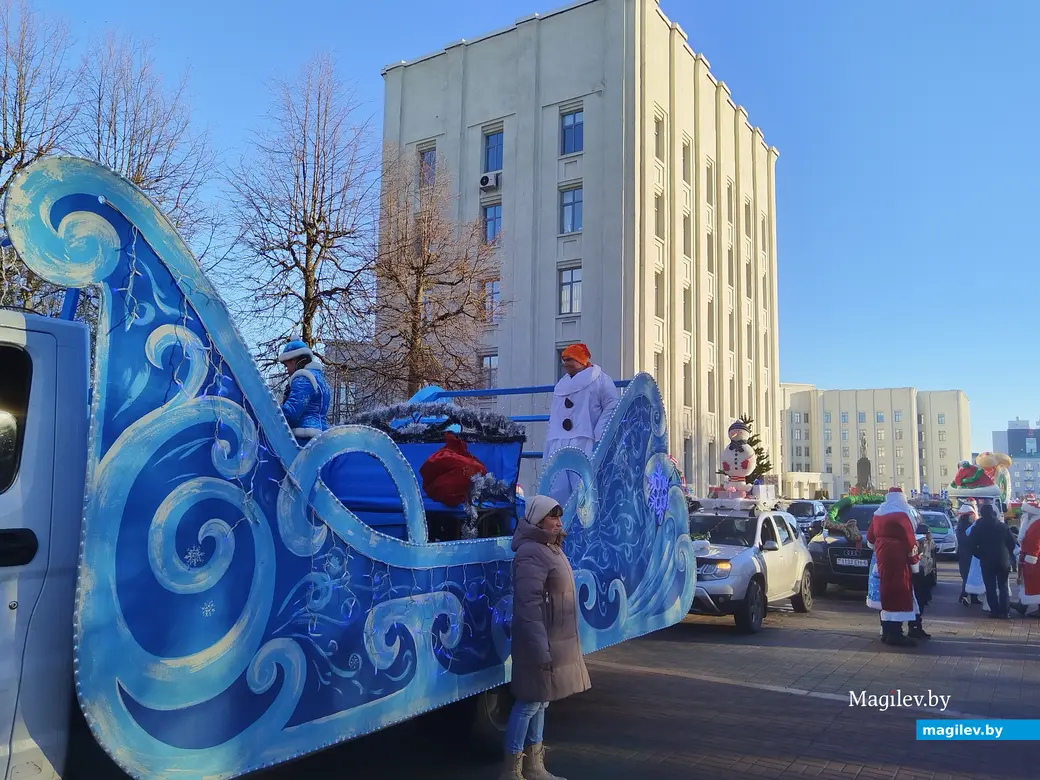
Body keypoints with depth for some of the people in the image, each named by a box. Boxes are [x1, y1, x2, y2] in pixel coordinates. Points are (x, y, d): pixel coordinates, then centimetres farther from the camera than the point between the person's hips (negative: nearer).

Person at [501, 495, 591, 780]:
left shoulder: (551, 549, 13)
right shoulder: (532, 554, -20)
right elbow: (529, 606, -26)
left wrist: (550, 645, 20)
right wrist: (540, 649, -29)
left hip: (556, 641, 10)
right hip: (541, 642, -10)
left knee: (540, 701, 17)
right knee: (529, 703, -2)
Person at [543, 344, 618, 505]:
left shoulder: (599, 379, 3)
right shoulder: (562, 385, 25)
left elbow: (611, 407, -4)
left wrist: (599, 437, -13)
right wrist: (548, 447, 18)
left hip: (585, 445, -7)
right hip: (559, 446, 7)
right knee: (556, 490, -1)